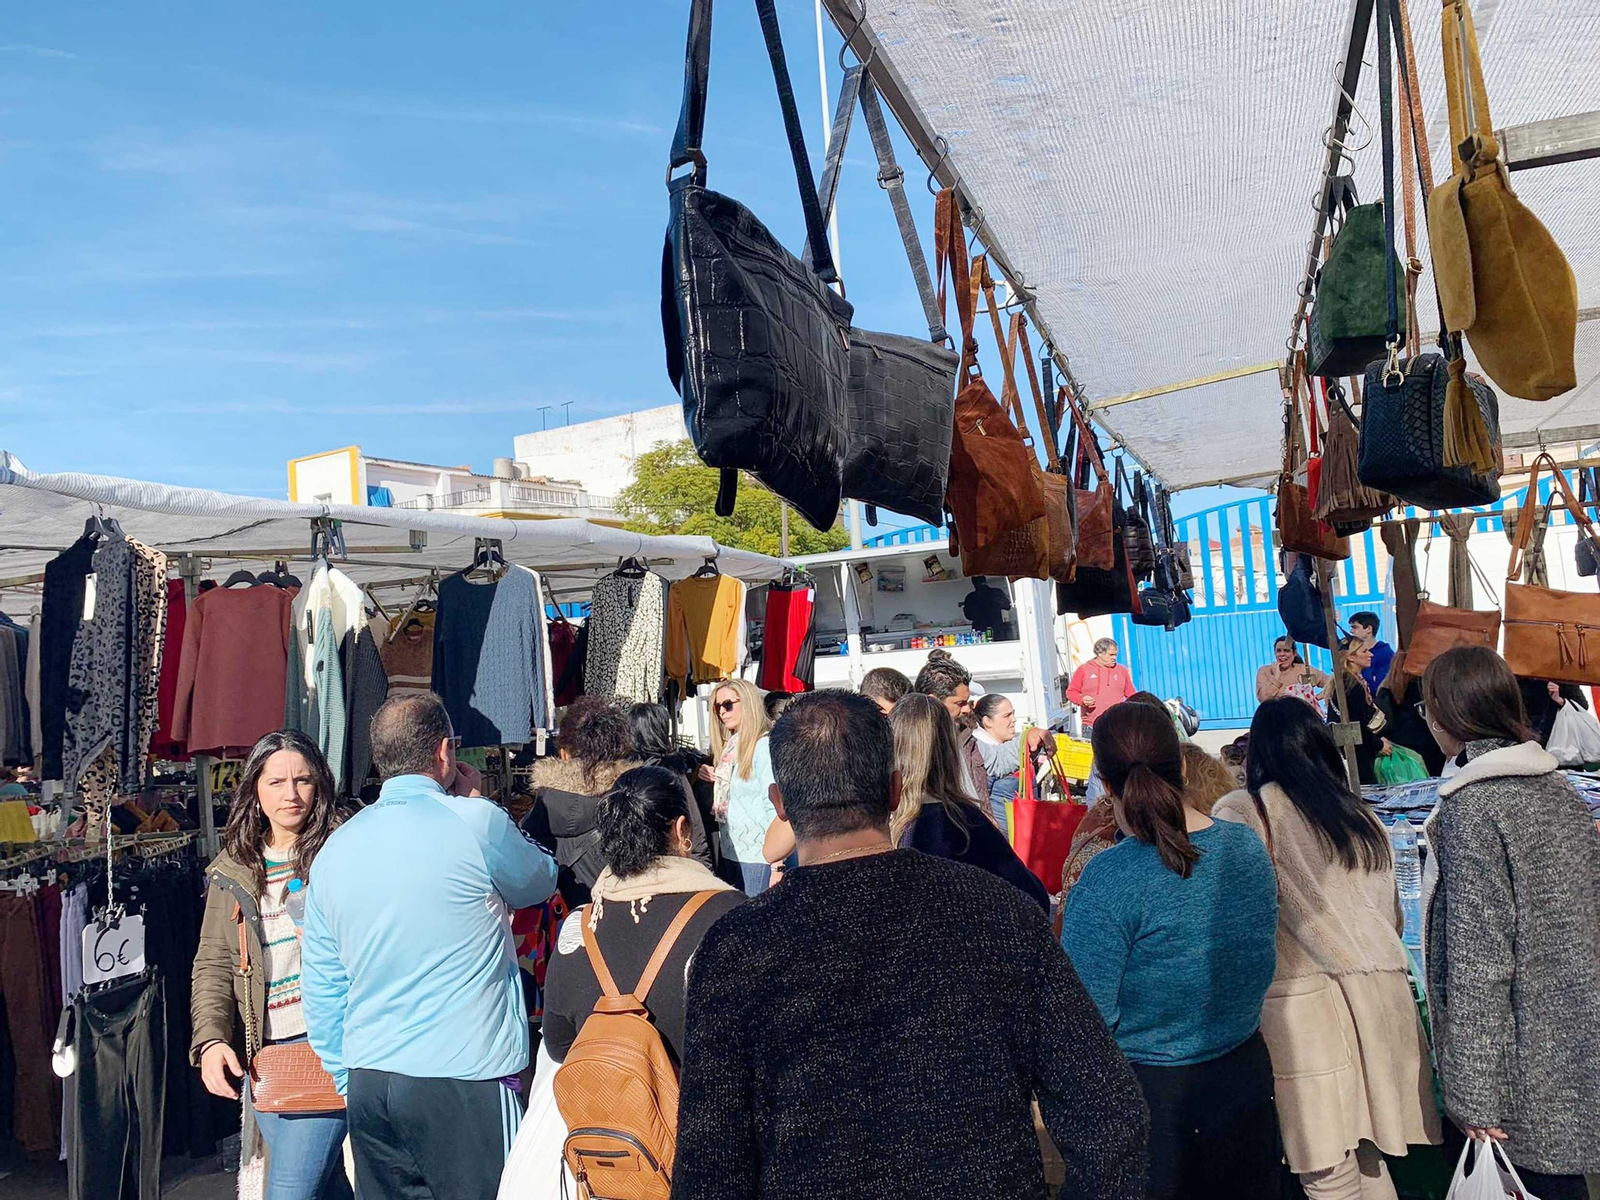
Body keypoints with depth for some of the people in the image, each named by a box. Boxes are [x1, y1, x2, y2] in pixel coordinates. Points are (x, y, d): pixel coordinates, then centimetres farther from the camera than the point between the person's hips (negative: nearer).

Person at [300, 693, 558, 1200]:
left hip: (368, 1085, 6)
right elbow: (541, 882, 9)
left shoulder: (334, 849, 6)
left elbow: (321, 991, 12)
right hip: (464, 1080, -6)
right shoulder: (476, 822, -11)